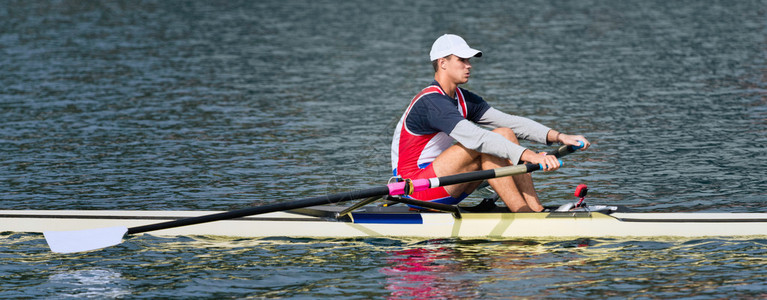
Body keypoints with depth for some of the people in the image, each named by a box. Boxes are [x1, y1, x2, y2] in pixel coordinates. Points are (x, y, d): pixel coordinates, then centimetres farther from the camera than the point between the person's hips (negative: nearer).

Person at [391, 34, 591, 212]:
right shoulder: (431, 102, -20)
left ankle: (537, 211, -12)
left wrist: (558, 137, -11)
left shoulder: (462, 99, 10)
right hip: (415, 189, -9)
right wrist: (529, 156, -42)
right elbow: (475, 137, -34)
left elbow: (510, 122, 2)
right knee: (485, 148, -25)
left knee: (506, 134, -3)